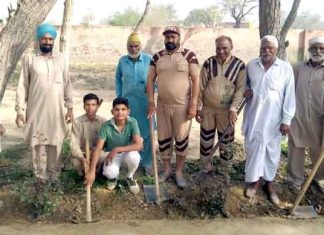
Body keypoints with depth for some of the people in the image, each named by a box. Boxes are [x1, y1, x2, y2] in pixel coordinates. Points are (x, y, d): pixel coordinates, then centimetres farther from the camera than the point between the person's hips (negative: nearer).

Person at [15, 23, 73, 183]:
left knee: (55, 143, 7)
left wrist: (70, 107, 3)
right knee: (38, 143, 4)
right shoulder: (29, 58, -2)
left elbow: (67, 83, 7)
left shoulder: (60, 58, 5)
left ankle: (54, 175, 21)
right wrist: (20, 110, -5)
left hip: (56, 110, 2)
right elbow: (22, 86, -1)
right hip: (36, 110, -1)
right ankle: (41, 177, 17)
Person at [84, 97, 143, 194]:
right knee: (110, 172, -32)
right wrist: (92, 171, -35)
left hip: (128, 153, 1)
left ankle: (130, 177, 0)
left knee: (133, 156, -36)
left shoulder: (132, 122, -21)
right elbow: (98, 149, -24)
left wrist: (117, 149, -34)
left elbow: (139, 145, -29)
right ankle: (113, 177, 10)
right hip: (111, 155, 0)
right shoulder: (106, 126, -21)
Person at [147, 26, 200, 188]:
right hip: (162, 105, 3)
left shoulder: (189, 55, -6)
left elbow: (195, 80, -7)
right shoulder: (157, 57, 4)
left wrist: (193, 104, -13)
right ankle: (166, 169, 28)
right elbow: (150, 80, 6)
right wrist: (151, 101, -4)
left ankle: (179, 171, 21)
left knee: (181, 139, 6)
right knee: (163, 139, 11)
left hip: (182, 106, -3)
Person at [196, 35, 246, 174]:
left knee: (226, 142, 10)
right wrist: (198, 108, -1)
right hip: (207, 109, 1)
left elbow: (240, 89, -8)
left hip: (226, 111, -1)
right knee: (206, 140, 12)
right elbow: (201, 87, -1)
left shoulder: (239, 65, -6)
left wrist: (233, 109, -17)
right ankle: (206, 168, 30)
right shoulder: (209, 63, -3)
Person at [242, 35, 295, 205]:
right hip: (253, 117, 2)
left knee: (272, 151, 9)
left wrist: (286, 120, -9)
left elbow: (289, 96, -6)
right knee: (253, 148, 9)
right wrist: (246, 90, -7)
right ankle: (254, 181, 27)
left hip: (273, 118, -2)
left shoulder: (286, 68, -7)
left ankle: (269, 184, 25)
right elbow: (244, 83, 17)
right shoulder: (251, 65, 1)